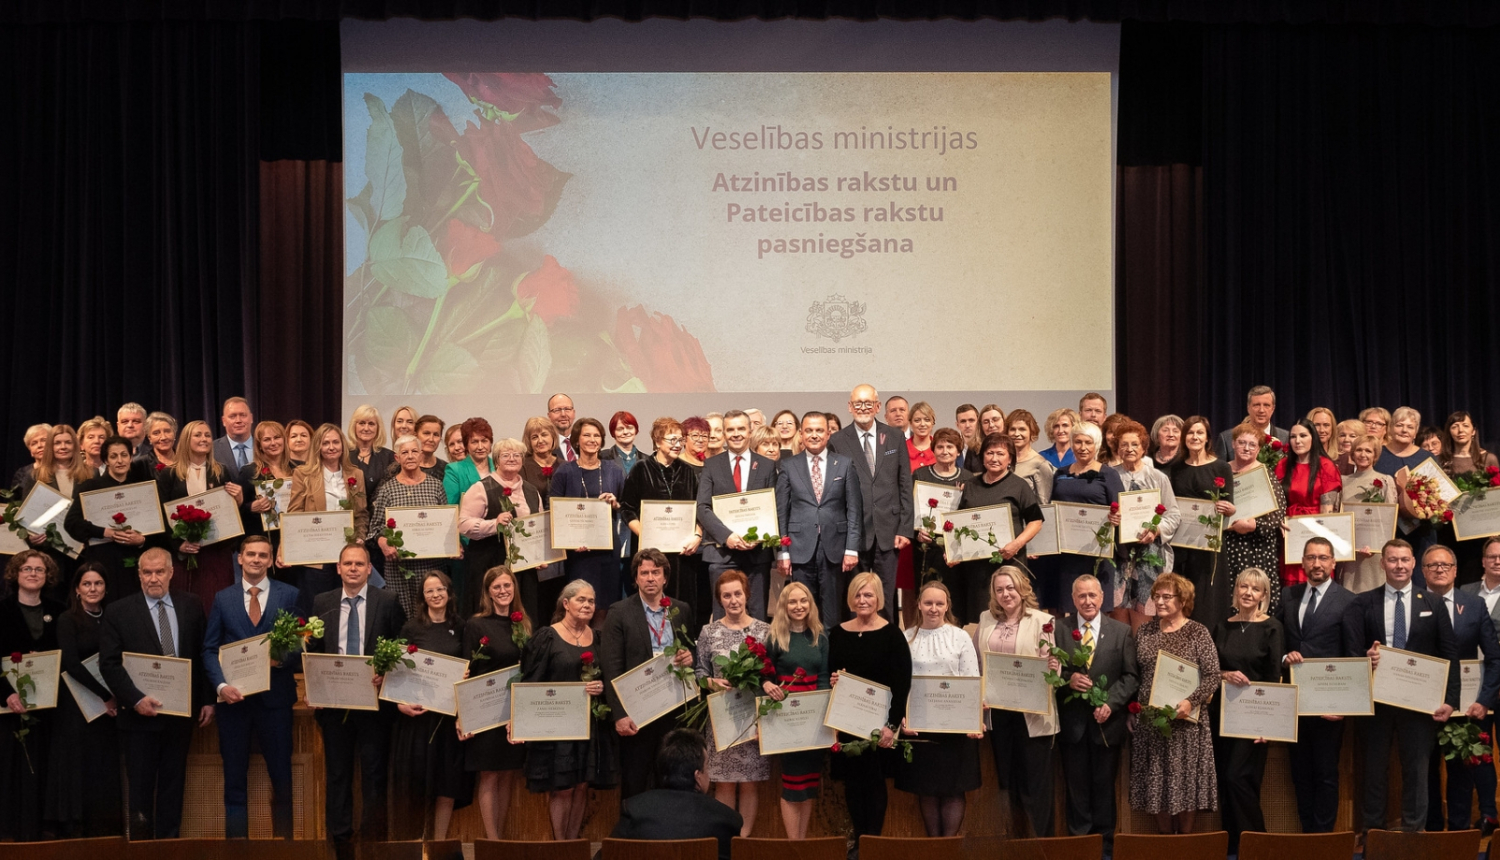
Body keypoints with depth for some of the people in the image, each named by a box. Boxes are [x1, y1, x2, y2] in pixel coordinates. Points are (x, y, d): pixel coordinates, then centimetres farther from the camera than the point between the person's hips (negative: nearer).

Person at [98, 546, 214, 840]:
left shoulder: (191, 606, 5)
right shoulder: (118, 612, -3)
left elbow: (203, 655, 8)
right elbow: (109, 664, -7)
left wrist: (208, 699, 3)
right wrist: (135, 699, -17)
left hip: (181, 711, 3)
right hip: (140, 713, -3)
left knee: (173, 785, 10)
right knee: (140, 786, 4)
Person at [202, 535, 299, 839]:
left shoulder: (289, 595, 3)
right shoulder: (223, 598, 8)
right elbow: (210, 649, 5)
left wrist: (284, 658, -18)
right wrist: (221, 685, -10)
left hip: (275, 696, -1)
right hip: (233, 697, 1)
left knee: (282, 776, 4)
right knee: (234, 776, 7)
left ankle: (282, 838, 13)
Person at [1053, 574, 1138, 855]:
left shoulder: (1122, 631, 3)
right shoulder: (1058, 629, 3)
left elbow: (1131, 675, -1)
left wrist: (1111, 704, -14)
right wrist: (1068, 679, -18)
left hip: (1106, 720, 0)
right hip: (1072, 720, 0)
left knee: (1104, 785, 9)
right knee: (1076, 785, 7)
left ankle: (1105, 841, 19)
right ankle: (1078, 839, 16)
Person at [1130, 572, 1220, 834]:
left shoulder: (1198, 632, -4)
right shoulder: (1145, 631, 8)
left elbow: (1212, 677, -9)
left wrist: (1191, 701, -23)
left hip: (1186, 721, -3)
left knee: (1186, 781, 3)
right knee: (1157, 782, 7)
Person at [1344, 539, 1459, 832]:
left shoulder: (1433, 603, 3)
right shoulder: (1362, 603, 3)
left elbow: (1450, 654, 0)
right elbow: (1352, 651, 0)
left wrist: (1449, 699, -8)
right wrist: (1365, 659, -23)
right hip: (1376, 698, 0)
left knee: (1416, 769, 6)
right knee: (1374, 768, 9)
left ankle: (1414, 831, 15)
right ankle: (1372, 830, 18)